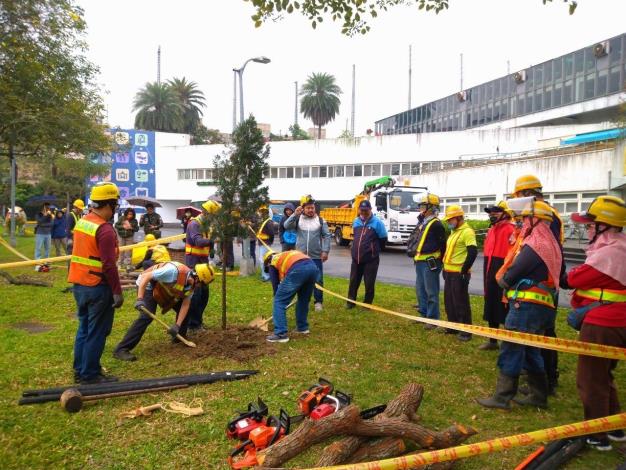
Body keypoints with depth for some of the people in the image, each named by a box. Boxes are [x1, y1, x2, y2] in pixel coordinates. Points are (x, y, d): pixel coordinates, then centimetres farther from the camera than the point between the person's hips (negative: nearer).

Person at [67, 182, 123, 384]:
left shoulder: (81, 222, 7)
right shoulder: (105, 229, -20)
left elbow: (81, 253, 14)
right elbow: (109, 264, -22)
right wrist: (117, 291, -17)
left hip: (78, 285, 9)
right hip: (98, 287, -9)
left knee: (83, 328, 18)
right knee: (96, 333, 3)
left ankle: (80, 370, 28)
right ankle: (90, 375, 12)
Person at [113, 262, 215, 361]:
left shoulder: (192, 284, -11)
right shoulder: (174, 271, -37)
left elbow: (185, 305, -8)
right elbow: (145, 276, -33)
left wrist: (177, 325, -16)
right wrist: (139, 299, -37)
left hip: (165, 291, 8)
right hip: (148, 286, -8)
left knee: (184, 309, 4)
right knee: (147, 316, -23)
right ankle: (121, 349, -20)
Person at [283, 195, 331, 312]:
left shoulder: (320, 220, 2)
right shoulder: (298, 219, 3)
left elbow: (327, 236, 0)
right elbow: (286, 226, -13)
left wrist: (325, 251, -9)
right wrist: (295, 214, -21)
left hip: (316, 256, -1)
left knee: (318, 279, 3)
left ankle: (318, 301, 15)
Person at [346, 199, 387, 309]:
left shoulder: (377, 222, -8)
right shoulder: (356, 222, 10)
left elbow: (383, 239, -2)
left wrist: (375, 250, 10)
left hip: (371, 259, -5)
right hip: (356, 258, 5)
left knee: (369, 283, 3)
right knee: (354, 281, 12)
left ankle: (367, 304, 17)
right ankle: (350, 302, 25)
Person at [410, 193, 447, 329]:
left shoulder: (436, 224, -13)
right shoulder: (422, 222, 15)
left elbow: (442, 244, -13)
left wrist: (440, 262, -11)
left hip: (430, 263, -10)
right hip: (420, 262, 10)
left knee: (431, 292, -3)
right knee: (420, 290, 16)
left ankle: (433, 319, 5)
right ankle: (424, 314, 28)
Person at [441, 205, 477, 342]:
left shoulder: (467, 232, -14)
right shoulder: (454, 232, 17)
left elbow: (473, 252, -23)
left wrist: (464, 270, -20)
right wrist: (445, 268, 20)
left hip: (459, 274, -10)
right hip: (449, 273, 10)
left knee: (461, 302, -3)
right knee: (449, 301, 16)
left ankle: (466, 331, 7)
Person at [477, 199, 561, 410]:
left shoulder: (534, 246, -15)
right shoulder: (549, 244, 17)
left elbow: (510, 276, -15)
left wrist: (503, 279, 7)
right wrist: (508, 280, 5)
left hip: (526, 305, -10)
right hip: (542, 306, 10)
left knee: (511, 351, -4)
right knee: (530, 351, 18)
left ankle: (502, 397, 1)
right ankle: (538, 395, 26)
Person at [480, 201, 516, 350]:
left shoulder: (510, 230, -14)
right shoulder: (492, 230, 15)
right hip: (490, 276, 9)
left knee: (504, 310, -1)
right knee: (490, 308, 16)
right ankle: (492, 340, 30)